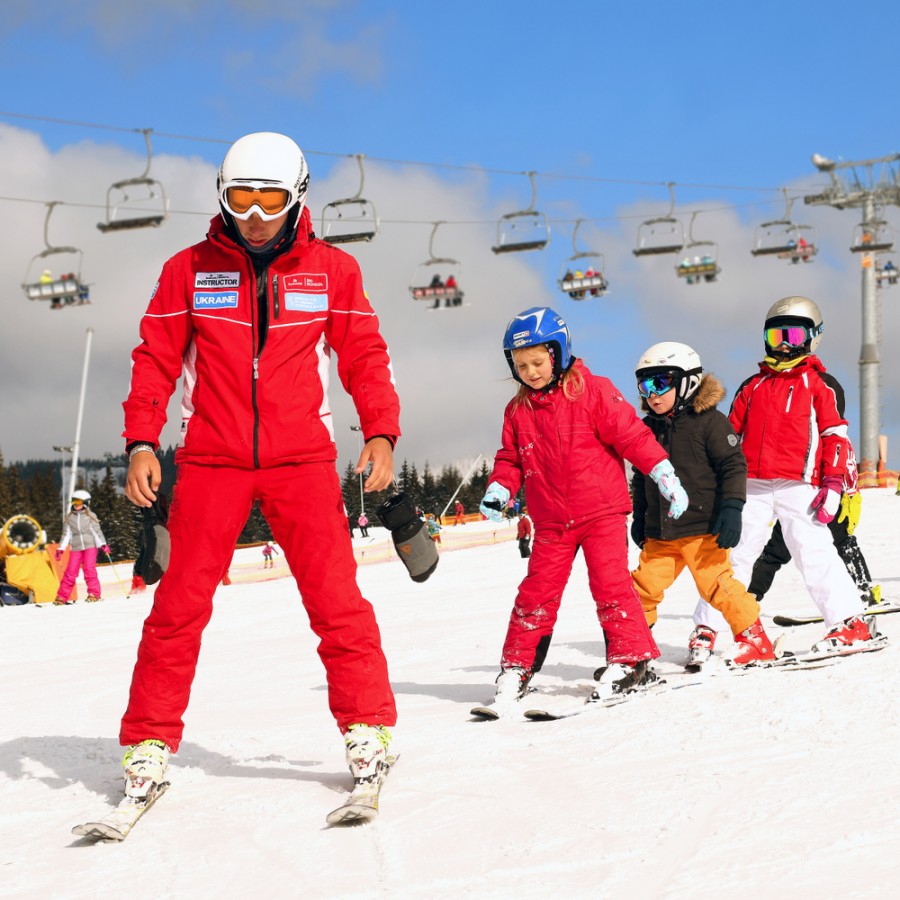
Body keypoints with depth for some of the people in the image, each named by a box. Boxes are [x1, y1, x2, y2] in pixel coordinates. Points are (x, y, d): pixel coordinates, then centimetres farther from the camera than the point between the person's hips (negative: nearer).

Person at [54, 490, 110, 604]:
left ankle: (94, 594, -11)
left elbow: (97, 531, 3)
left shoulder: (90, 516, 5)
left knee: (89, 569, -16)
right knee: (71, 571, -4)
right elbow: (66, 534, 14)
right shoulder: (69, 518, 12)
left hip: (90, 545, -2)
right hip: (76, 548, 2)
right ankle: (62, 596, -2)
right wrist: (60, 549, 9)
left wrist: (103, 544, -7)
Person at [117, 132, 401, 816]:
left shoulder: (331, 269, 6)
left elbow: (364, 355, 8)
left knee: (336, 599, -7)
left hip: (302, 460, 0)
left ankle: (368, 730, 4)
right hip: (211, 461, 0)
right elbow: (155, 359, 7)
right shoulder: (190, 270, 6)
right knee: (181, 604, -2)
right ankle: (150, 743, 7)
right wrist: (141, 441, -4)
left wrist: (381, 431, -5)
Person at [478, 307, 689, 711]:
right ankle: (516, 668, 12)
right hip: (551, 521, 4)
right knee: (537, 592, 4)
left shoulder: (593, 391, -7)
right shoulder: (518, 410, 7)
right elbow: (511, 458, 17)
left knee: (611, 584, -9)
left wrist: (664, 473, -14)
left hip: (602, 511, -4)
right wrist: (498, 490, -1)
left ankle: (631, 661, -1)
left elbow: (631, 434, -9)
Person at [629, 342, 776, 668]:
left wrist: (731, 508, -15)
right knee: (644, 584, 4)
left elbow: (733, 466, -9)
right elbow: (640, 477, 22)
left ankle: (754, 639, 6)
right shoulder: (648, 428, 12)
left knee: (716, 584, -7)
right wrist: (639, 516, 21)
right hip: (660, 533, 6)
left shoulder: (709, 421, -6)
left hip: (702, 528, -6)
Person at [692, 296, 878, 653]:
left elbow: (835, 436, 1)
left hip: (798, 486, -4)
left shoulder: (820, 384, 6)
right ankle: (706, 627, 8)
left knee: (814, 553, -9)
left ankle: (849, 623, 0)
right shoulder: (752, 386, 18)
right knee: (732, 554, 3)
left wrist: (832, 483, -7)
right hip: (751, 486, 4)